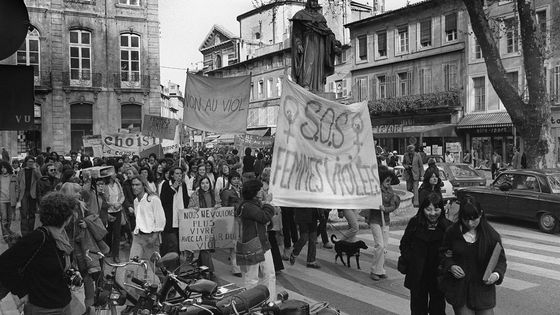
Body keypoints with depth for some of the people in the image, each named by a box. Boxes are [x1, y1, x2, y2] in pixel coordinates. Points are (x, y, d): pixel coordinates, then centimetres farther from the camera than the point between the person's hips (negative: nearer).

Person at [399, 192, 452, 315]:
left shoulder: (448, 226, -8)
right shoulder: (414, 223, -5)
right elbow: (404, 245, 4)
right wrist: (411, 260, -7)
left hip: (438, 277, 0)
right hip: (417, 276, 1)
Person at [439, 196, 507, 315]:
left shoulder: (491, 235, -9)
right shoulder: (452, 232, -5)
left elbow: (500, 260, -2)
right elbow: (444, 254, 8)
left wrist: (497, 274, -21)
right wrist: (451, 266, -12)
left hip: (483, 288, -1)